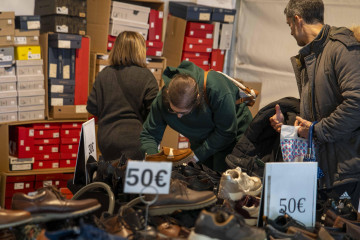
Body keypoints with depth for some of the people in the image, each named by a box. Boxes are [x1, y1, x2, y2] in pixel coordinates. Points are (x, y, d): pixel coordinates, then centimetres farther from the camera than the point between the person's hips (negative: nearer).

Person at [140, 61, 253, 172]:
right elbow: (149, 134, -16)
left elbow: (226, 132, -28)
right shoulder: (162, 99, -28)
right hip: (200, 138, 4)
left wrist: (197, 155, -27)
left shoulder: (218, 91, -40)